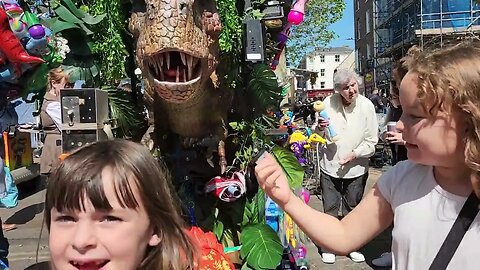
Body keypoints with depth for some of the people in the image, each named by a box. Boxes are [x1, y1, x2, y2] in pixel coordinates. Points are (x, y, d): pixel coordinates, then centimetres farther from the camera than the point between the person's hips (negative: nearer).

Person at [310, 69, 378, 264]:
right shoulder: (329, 103, -6)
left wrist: (354, 154, -15)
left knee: (352, 210, 15)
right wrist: (319, 128, -19)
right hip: (330, 167, 0)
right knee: (330, 210, 9)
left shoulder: (366, 106, -7)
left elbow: (371, 141, -3)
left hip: (356, 168, 0)